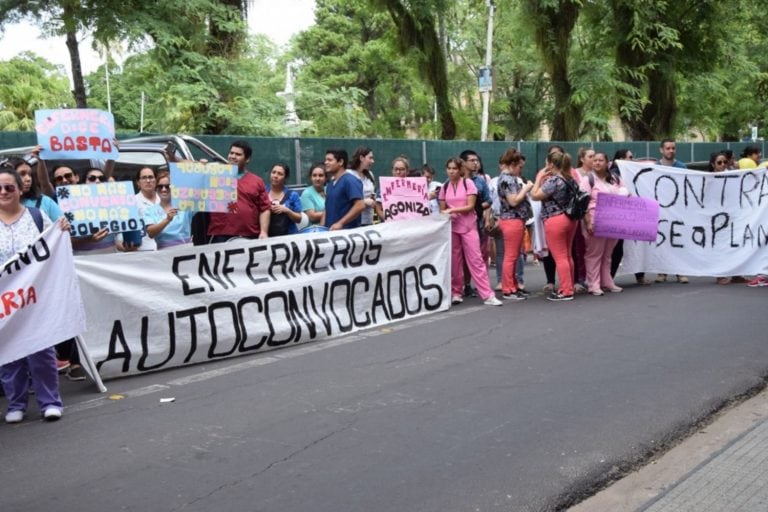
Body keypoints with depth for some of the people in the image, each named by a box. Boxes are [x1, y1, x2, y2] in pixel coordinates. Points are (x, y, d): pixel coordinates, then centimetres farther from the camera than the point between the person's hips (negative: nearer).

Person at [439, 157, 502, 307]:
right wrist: (444, 214, -7)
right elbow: (442, 209, 13)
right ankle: (455, 293, 14)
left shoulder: (468, 183, -3)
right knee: (454, 261, 3)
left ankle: (488, 296, -7)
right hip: (451, 227, 3)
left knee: (476, 260, -6)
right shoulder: (445, 187, 7)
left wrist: (452, 210, -18)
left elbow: (470, 206, -10)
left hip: (468, 227, -3)